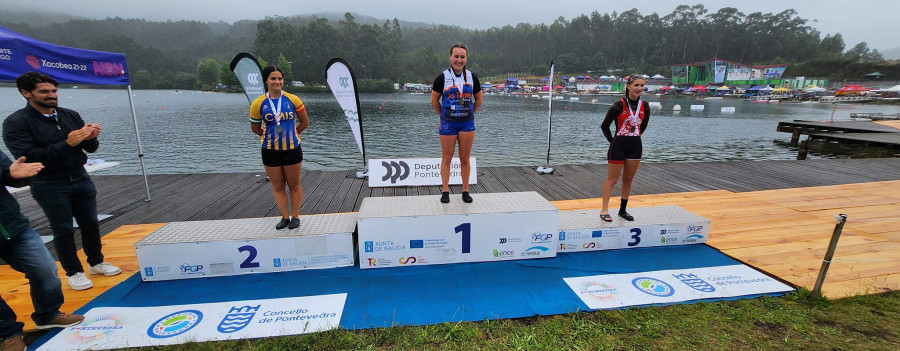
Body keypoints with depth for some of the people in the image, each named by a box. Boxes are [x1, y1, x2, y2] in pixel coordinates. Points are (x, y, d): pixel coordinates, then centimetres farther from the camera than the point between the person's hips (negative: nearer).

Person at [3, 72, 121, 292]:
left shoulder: (71, 115, 2)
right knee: (63, 230, 6)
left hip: (81, 180, 4)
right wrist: (67, 144, -30)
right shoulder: (16, 123, -9)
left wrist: (90, 138, -20)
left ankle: (96, 263, 29)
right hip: (49, 187, -3)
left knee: (91, 224, 11)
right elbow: (27, 156, -19)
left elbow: (90, 149, 4)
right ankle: (74, 272, 20)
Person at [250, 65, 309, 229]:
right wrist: (272, 136, 12)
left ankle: (295, 216, 20)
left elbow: (305, 122, 6)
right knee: (277, 186, 10)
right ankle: (285, 217, 22)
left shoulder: (293, 100, -4)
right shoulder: (258, 104, -4)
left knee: (294, 185, 8)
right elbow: (255, 128, 10)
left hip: (292, 149, -1)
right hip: (270, 151, 1)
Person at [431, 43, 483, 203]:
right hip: (448, 124, -2)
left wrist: (469, 114, 13)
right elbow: (434, 100, 4)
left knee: (465, 159, 6)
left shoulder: (472, 77, 4)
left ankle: (465, 191, 17)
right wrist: (444, 116, 7)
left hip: (467, 123, 2)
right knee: (446, 158, 4)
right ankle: (445, 191, 14)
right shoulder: (442, 77, -4)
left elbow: (478, 100, 15)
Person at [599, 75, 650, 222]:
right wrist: (613, 141, 1)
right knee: (612, 179, -1)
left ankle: (623, 210, 24)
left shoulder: (644, 106, 2)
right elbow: (604, 126, -6)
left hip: (635, 146, 5)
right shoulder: (619, 105, -13)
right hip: (618, 146, -5)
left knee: (628, 180, 12)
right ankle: (604, 210, 6)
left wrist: (635, 137, 15)